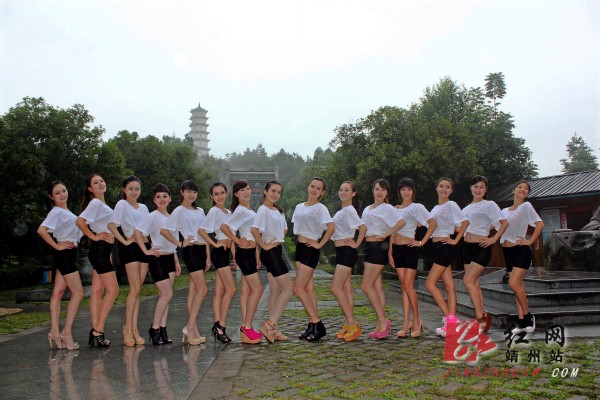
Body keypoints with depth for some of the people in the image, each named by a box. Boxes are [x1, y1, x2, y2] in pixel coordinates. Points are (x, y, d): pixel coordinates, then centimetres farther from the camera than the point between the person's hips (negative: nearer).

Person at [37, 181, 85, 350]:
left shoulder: (65, 211, 17)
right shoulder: (57, 212, -11)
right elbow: (41, 230, -23)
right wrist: (57, 246, -17)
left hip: (68, 255, 9)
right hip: (65, 254, -9)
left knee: (58, 293, 7)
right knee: (78, 292, -9)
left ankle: (55, 331, 9)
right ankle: (66, 332, -5)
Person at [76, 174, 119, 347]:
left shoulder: (102, 204, 18)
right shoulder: (95, 203, -9)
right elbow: (80, 221, -23)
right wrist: (94, 236, -15)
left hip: (102, 250, 9)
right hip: (100, 249, -9)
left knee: (97, 291, 8)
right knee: (113, 289, -10)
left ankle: (95, 330, 11)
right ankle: (98, 331, -6)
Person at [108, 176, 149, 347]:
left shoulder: (143, 207, 18)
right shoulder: (122, 204, -2)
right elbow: (111, 225, -14)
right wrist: (124, 241, -15)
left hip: (143, 247, 6)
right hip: (130, 248, -6)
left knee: (137, 289, 6)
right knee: (135, 288, -11)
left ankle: (134, 329, 9)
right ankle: (128, 329, -3)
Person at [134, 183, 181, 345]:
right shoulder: (152, 217, -9)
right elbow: (137, 231, -21)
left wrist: (177, 262, 17)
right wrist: (146, 251, -19)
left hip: (170, 259, 7)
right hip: (157, 259, -6)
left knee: (164, 295, 7)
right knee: (167, 294, -11)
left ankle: (162, 329, 13)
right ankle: (154, 328, 2)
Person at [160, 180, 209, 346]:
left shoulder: (200, 211, 17)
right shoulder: (179, 211, -2)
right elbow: (164, 230, -8)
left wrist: (208, 256, 11)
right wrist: (180, 244, -10)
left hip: (201, 250, 6)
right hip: (190, 250, -6)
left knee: (194, 290, 8)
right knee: (203, 289, -13)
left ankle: (192, 330, 12)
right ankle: (190, 327, -6)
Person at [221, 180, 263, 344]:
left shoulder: (249, 210, 15)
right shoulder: (241, 211, -13)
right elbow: (224, 227, -21)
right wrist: (238, 241, -15)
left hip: (250, 253, 9)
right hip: (245, 253, -9)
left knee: (247, 290, 10)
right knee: (257, 289, -9)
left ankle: (245, 327, 15)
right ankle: (247, 327, -2)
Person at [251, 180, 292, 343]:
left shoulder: (278, 210, 14)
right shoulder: (263, 210, -13)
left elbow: (284, 229, 27)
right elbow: (254, 229, -27)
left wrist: (278, 239, 11)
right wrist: (264, 245, -18)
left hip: (277, 251, 9)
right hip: (270, 252, -9)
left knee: (275, 291, 9)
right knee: (288, 289, -9)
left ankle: (272, 329, 15)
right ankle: (270, 325, -8)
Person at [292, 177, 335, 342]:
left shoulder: (320, 208, -9)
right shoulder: (299, 207, 12)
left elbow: (331, 227, -22)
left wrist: (320, 244, -16)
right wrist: (300, 243, 10)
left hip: (310, 250, -7)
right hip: (300, 248, 7)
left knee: (298, 289, -10)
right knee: (308, 288, 9)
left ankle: (317, 325, -2)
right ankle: (313, 325, 15)